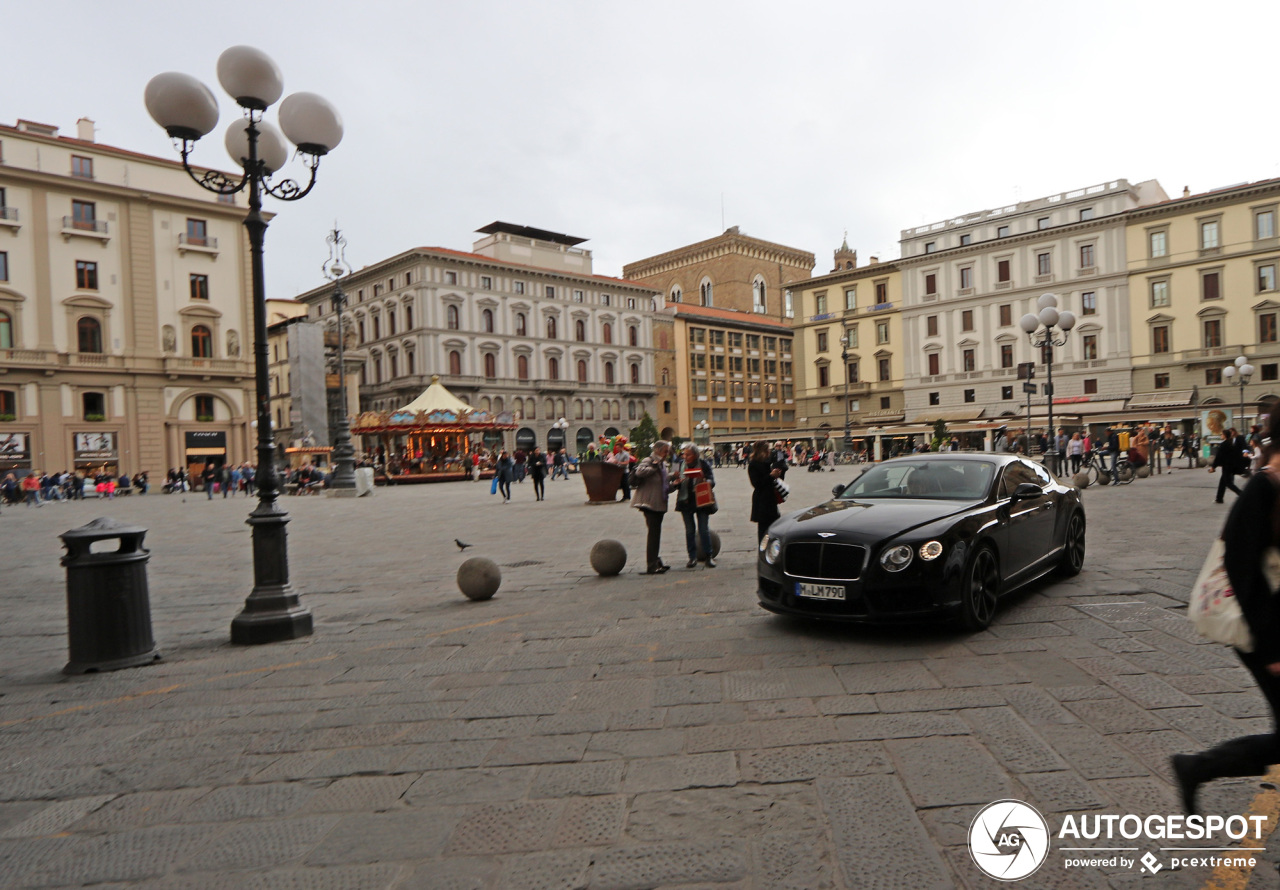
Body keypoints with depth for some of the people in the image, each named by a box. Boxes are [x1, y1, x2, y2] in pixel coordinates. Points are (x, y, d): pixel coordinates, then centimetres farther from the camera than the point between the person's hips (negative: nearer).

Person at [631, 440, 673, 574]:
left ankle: (655, 561, 26)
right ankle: (651, 566, -8)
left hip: (659, 503, 9)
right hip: (650, 503, -9)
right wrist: (654, 466, -20)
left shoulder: (662, 464, 19)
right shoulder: (648, 461, -9)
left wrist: (672, 485, 10)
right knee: (653, 532, -10)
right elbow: (639, 471, -32)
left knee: (656, 533, 16)